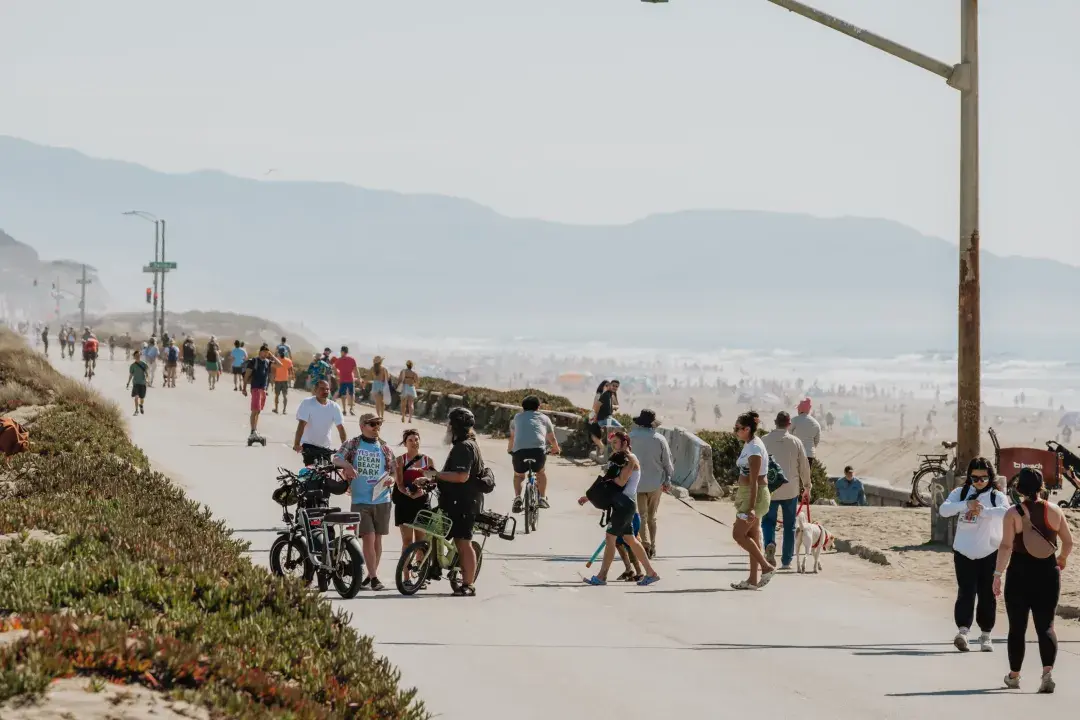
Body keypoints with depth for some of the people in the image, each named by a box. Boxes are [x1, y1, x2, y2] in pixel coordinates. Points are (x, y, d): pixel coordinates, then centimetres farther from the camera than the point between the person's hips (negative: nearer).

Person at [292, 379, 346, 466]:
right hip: (309, 445, -4)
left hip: (326, 447, 4)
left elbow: (340, 427, -9)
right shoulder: (307, 403, -14)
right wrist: (297, 444, -32)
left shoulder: (334, 407, -4)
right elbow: (301, 424, -22)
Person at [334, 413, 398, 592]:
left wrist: (392, 479, -9)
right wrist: (346, 465, -25)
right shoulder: (352, 445, 4)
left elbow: (394, 471, 14)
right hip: (360, 501, -3)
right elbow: (336, 459, -4)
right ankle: (374, 577, -9)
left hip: (381, 501, 3)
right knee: (368, 538, -11)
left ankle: (371, 574, 21)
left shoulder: (385, 448, 10)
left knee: (377, 539, 8)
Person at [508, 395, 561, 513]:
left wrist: (509, 450, 57)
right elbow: (552, 439, 35)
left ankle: (517, 498, 6)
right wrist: (556, 449, 55)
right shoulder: (544, 418, 24)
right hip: (539, 450, 0)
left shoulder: (517, 417, 27)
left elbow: (512, 437, 39)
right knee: (541, 472, 30)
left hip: (519, 450, 0)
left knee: (518, 475, 26)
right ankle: (542, 498, 24)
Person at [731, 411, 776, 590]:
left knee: (738, 534, -9)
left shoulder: (754, 448, -19)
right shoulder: (749, 445, 12)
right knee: (752, 536, 10)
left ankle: (766, 567, -4)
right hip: (747, 494, 10)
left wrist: (751, 507, -26)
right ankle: (753, 580, 11)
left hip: (754, 494, -10)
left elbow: (754, 481, -23)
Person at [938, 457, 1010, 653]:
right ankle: (962, 631, -22)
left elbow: (1006, 511, -23)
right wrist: (966, 505, -29)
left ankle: (986, 635, 17)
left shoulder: (997, 496, -1)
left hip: (990, 554, 0)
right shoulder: (960, 493, 3)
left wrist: (983, 511, -38)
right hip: (964, 552, 0)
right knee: (966, 592, -12)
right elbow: (943, 510, -13)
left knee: (987, 595, 7)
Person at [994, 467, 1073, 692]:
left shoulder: (1013, 513, -7)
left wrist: (998, 573, -13)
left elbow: (1006, 546, -15)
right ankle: (1048, 672, -19)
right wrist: (1063, 558, 28)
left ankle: (1014, 676, 24)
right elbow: (1069, 541, 8)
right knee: (1046, 626, 2)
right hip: (1048, 572, 1)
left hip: (1020, 572, -1)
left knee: (1017, 627, 12)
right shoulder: (1054, 511, 1)